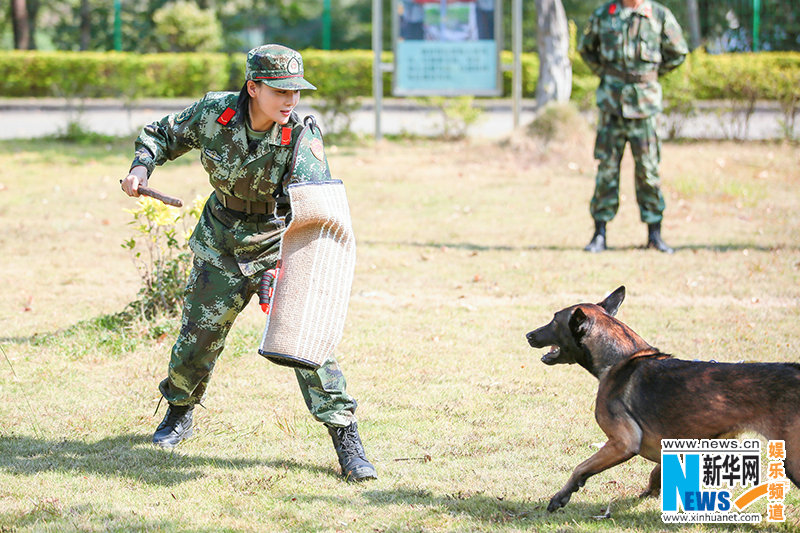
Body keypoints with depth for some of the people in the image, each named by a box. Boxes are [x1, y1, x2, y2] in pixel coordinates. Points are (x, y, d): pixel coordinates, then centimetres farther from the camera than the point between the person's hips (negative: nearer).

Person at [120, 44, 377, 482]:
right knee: (198, 335, 11)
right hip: (221, 246, 2)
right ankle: (179, 413, 40)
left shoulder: (301, 136, -21)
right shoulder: (213, 113, -16)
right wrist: (142, 167, -15)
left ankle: (346, 438, -8)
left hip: (279, 244, -2)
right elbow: (163, 134, 3)